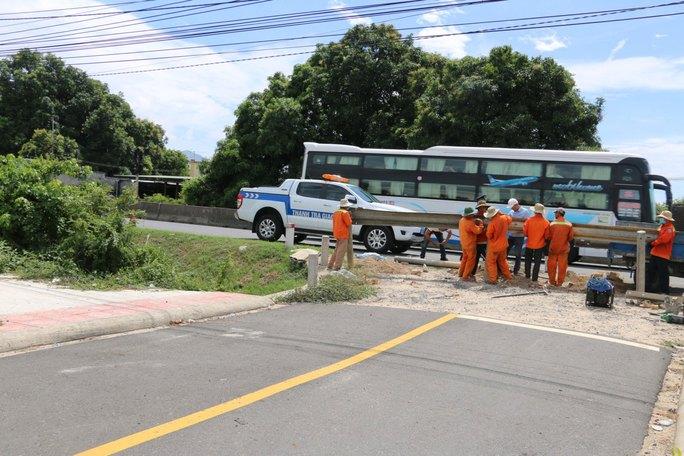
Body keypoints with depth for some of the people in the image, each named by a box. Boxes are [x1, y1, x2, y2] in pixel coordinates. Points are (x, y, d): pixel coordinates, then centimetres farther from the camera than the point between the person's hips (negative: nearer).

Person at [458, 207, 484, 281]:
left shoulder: (462, 220, 3)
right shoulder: (470, 223, -26)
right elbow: (478, 231, -22)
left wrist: (474, 221, 1)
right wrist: (481, 224, -7)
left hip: (464, 243, 9)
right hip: (470, 244, -9)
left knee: (465, 258, 23)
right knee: (471, 260, 3)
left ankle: (461, 273, 31)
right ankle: (466, 276, 7)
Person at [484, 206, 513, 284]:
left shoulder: (492, 223, -26)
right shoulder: (505, 218, -7)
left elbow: (489, 235, -19)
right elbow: (510, 219, 19)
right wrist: (501, 214, 17)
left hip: (494, 246, -7)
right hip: (503, 245, 7)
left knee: (490, 262, 6)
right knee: (502, 260, 24)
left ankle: (492, 279, 5)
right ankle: (507, 275, 32)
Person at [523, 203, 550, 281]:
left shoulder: (529, 220, -15)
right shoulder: (546, 222, -15)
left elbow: (524, 232, -8)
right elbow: (547, 236, -10)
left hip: (529, 244, 1)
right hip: (540, 245, -1)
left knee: (528, 260, 20)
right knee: (537, 262, 11)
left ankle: (527, 275, 28)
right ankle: (534, 277, 15)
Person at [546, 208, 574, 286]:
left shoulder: (552, 224, -12)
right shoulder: (569, 225, -6)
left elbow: (549, 237, -7)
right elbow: (571, 237, 0)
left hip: (553, 248, -1)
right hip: (564, 248, 1)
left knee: (552, 265, 12)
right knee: (562, 266, 10)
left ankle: (552, 281, 18)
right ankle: (560, 282, 15)